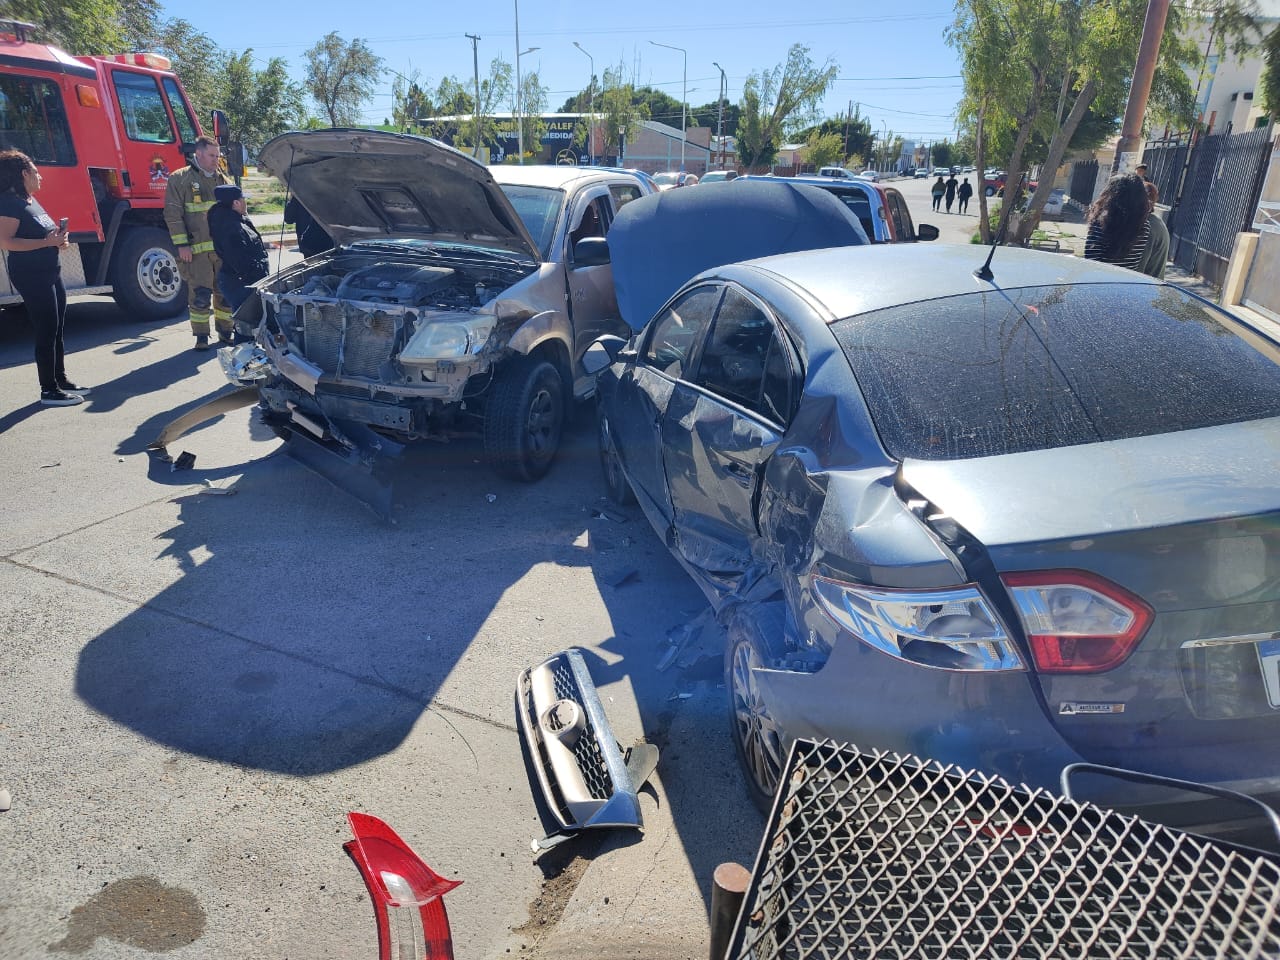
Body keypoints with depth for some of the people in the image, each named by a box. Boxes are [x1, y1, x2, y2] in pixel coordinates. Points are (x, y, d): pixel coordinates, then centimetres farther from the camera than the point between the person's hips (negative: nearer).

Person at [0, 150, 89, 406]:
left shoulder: (30, 200, 15)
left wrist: (58, 239, 6)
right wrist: (47, 242, -24)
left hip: (50, 272, 10)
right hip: (31, 276, -10)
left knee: (57, 329, 14)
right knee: (46, 331, -7)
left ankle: (61, 380, 25)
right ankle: (49, 391, -2)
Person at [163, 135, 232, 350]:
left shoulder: (223, 180, 16)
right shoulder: (179, 179, 1)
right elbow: (173, 214, -4)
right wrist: (181, 244, -11)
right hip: (197, 250, -4)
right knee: (200, 294, -5)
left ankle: (226, 329, 21)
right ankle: (201, 336, 4)